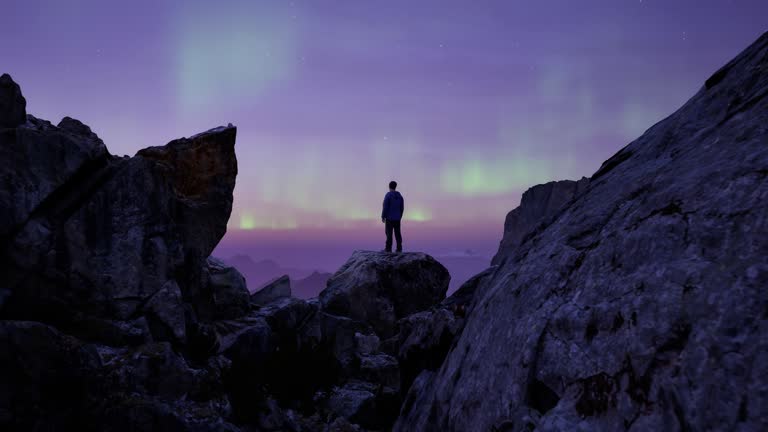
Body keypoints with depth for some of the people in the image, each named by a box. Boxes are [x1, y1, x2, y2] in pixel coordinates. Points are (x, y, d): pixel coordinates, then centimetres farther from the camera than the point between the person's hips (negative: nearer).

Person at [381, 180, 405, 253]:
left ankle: (388, 248, -3)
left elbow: (385, 207, -14)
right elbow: (402, 208, 8)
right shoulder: (400, 196, 6)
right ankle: (399, 248, 6)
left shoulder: (388, 195, -11)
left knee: (389, 233, -3)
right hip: (397, 218, 5)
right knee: (397, 233, 7)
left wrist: (383, 217, -7)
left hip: (389, 218, -5)